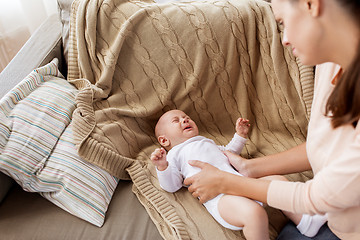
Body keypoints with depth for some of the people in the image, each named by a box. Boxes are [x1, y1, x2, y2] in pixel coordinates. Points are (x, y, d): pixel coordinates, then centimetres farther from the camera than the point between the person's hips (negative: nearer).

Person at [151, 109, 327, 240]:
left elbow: (228, 153, 48)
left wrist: (240, 135, 39)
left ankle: (305, 221, 10)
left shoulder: (207, 142, 36)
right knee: (254, 213, -34)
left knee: (279, 181, 2)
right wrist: (162, 166, -13)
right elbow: (172, 185, 4)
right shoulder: (175, 154, 15)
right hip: (218, 196, -8)